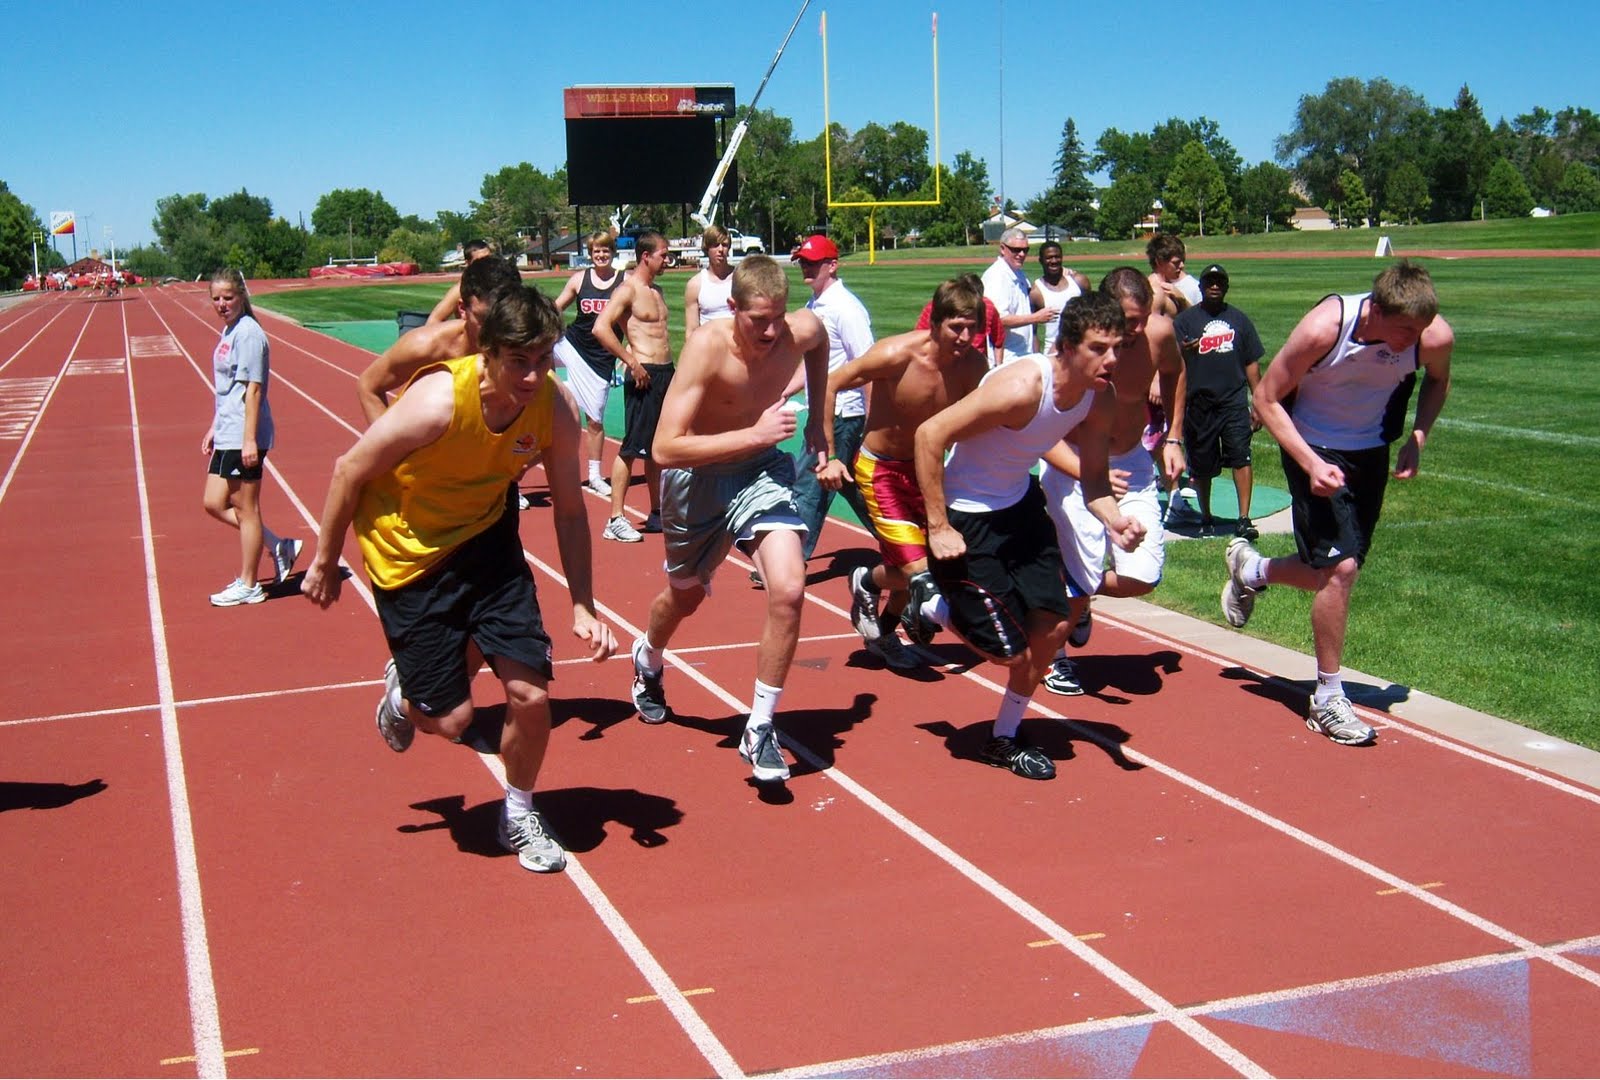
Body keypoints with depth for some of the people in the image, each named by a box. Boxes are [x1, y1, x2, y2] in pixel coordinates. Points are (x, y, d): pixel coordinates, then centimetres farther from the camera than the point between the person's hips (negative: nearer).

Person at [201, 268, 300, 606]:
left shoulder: (248, 333, -14)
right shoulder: (228, 331, 14)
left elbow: (253, 388, -19)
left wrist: (250, 439, -22)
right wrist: (214, 428, 23)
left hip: (244, 438, -10)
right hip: (227, 436, 10)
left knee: (246, 508, 1)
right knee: (214, 503, 12)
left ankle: (247, 585, 12)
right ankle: (278, 546, 20)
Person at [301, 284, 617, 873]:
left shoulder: (556, 407, -18)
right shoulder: (438, 402, -32)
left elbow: (569, 511, -4)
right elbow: (349, 471, -16)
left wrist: (583, 608, -9)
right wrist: (324, 564, -6)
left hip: (485, 537, 4)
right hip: (407, 552, -3)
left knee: (530, 693, -6)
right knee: (451, 719, 0)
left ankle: (519, 816, 22)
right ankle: (404, 690, 38)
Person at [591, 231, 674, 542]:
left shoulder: (656, 290, 16)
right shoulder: (627, 290, -10)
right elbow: (601, 329, -22)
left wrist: (669, 370, 17)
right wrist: (632, 362, -20)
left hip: (665, 374, 9)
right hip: (644, 376, -9)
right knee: (632, 447, -7)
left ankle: (657, 513, 23)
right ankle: (616, 519, -4)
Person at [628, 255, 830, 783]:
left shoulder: (804, 330, -18)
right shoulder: (707, 346, -31)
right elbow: (665, 449, -35)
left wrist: (816, 420, 7)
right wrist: (754, 434, -39)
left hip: (762, 470, 2)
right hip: (697, 475, -2)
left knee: (789, 590, -19)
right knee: (686, 595, 20)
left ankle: (760, 730, -1)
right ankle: (647, 659, 58)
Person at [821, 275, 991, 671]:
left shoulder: (974, 363, -14)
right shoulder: (897, 354, -27)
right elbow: (829, 386, -18)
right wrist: (829, 456, -19)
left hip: (924, 467, 5)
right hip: (879, 470, -5)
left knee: (918, 567, 14)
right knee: (916, 570, -14)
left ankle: (884, 634, 42)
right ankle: (866, 582, 20)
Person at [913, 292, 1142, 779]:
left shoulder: (1099, 397, -8)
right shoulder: (1021, 388, -32)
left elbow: (1093, 474, 3)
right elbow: (930, 434, -30)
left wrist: (1113, 518, -20)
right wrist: (938, 528, -27)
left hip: (1020, 506, 8)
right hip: (966, 518, -8)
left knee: (1053, 623, 7)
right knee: (1011, 649, -4)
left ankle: (1005, 739, 29)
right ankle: (933, 606, 27)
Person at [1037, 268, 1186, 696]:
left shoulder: (1159, 332, -14)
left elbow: (1174, 372, 12)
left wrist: (1173, 439, 8)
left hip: (1131, 462, 4)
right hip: (1072, 464, -4)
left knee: (1142, 578, -5)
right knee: (1079, 577, -6)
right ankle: (1053, 657, 24)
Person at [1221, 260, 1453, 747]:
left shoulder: (1436, 337, -20)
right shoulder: (1324, 328, -31)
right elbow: (1267, 398, -18)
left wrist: (1416, 440, -9)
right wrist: (1311, 463, -27)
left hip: (1371, 451, 5)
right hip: (1314, 447, -5)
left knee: (1341, 569, 11)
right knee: (1339, 568, -14)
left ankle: (1250, 570, 41)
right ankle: (1328, 701, 2)